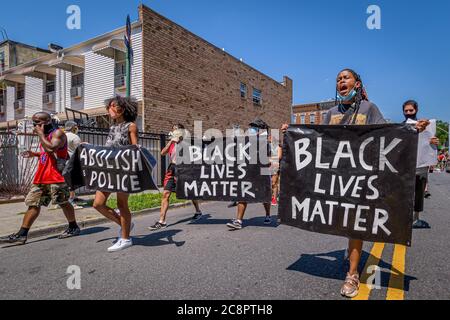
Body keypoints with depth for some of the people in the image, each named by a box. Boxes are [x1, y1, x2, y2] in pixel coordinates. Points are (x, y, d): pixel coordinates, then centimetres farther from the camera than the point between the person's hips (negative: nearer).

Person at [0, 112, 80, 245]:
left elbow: (51, 149, -26)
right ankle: (22, 235, 9)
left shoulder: (58, 133, -8)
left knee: (62, 202, -2)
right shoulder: (45, 136, 20)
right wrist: (34, 154, 15)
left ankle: (73, 228, 14)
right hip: (42, 177, 9)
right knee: (33, 204, 6)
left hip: (56, 176, -9)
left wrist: (40, 134, -14)